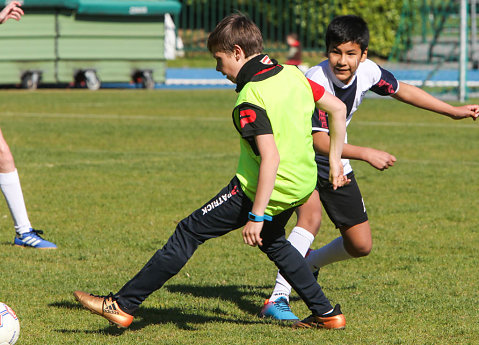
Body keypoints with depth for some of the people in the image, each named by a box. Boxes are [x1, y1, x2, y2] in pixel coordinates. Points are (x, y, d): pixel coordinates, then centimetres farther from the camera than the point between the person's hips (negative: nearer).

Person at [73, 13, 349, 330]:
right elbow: (338, 108, 11)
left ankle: (123, 306, 0)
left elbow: (270, 157, -28)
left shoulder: (250, 99, -21)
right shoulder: (293, 74, 3)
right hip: (302, 185, 8)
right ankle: (326, 313, 31)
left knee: (189, 233, -2)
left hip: (263, 189, -8)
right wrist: (334, 159, 19)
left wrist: (256, 215, -26)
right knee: (272, 242, 33)